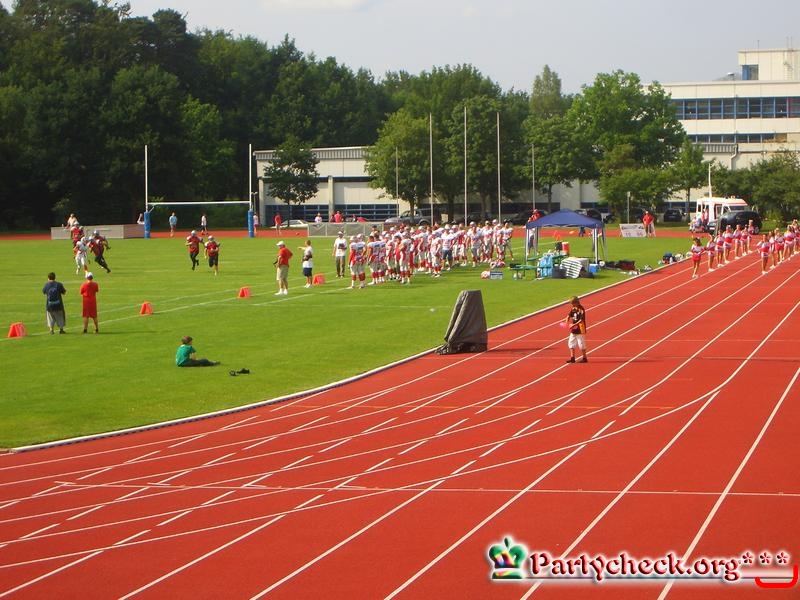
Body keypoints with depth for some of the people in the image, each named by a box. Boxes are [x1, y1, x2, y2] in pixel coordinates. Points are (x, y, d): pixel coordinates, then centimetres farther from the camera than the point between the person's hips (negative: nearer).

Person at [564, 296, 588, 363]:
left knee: (581, 344, -1)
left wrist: (574, 324, -30)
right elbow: (569, 315, 3)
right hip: (573, 330, 8)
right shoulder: (573, 309, 7)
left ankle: (585, 358, 9)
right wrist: (567, 322, -15)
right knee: (571, 343, 10)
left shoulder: (581, 309, -16)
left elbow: (581, 320, -22)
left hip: (580, 330, -8)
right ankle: (572, 358, 17)